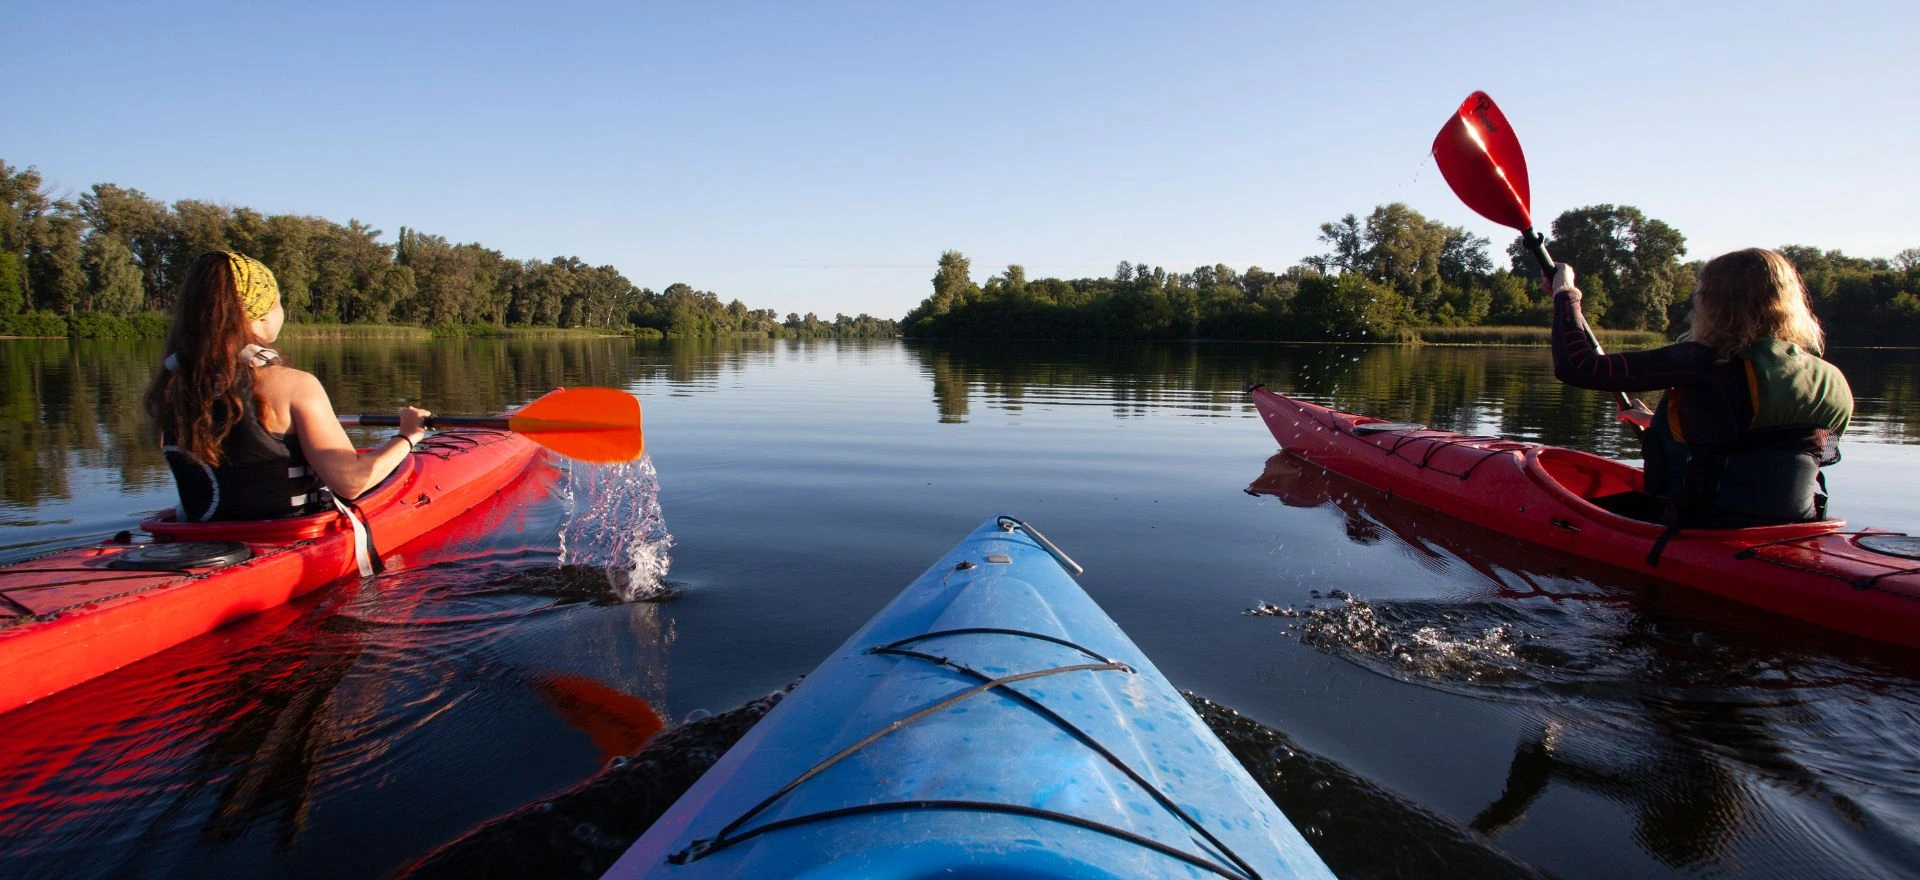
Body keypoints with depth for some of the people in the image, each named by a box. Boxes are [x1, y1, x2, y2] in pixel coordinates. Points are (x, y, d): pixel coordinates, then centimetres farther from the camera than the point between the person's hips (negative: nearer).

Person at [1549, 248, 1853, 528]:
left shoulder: (1705, 362, -16)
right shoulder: (1826, 378, 5)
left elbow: (1579, 367, -17)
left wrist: (1565, 292, -2)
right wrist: (1658, 422, 34)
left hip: (1709, 540, -7)